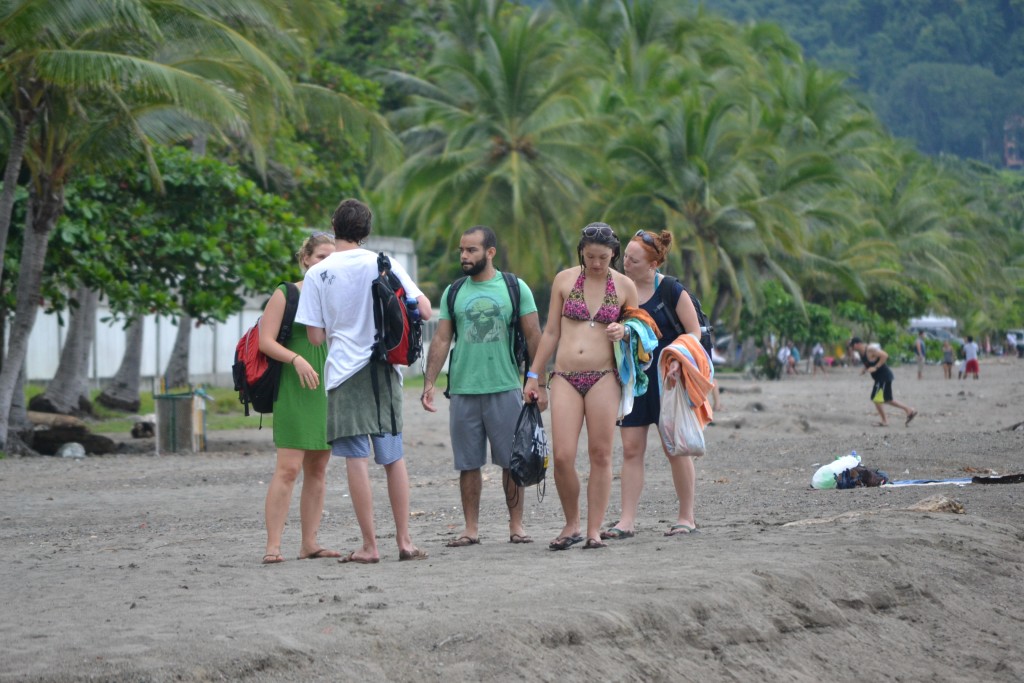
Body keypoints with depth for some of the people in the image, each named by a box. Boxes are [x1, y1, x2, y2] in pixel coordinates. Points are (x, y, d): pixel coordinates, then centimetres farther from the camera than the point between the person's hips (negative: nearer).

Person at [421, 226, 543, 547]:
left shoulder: (515, 288, 3)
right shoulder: (453, 293, 10)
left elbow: (534, 337, 2)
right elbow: (441, 340, 9)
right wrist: (429, 382, -1)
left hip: (506, 388, -2)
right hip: (463, 389, 2)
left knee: (513, 461, 1)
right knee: (468, 463, 3)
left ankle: (516, 525, 10)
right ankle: (471, 528, 9)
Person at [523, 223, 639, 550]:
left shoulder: (624, 286, 6)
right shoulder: (564, 280, 7)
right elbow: (551, 333, 12)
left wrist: (623, 332, -8)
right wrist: (533, 376, 11)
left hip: (604, 377, 0)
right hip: (565, 377, 0)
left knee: (600, 455, -2)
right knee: (562, 457, -9)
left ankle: (594, 530, 6)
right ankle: (571, 525, 9)